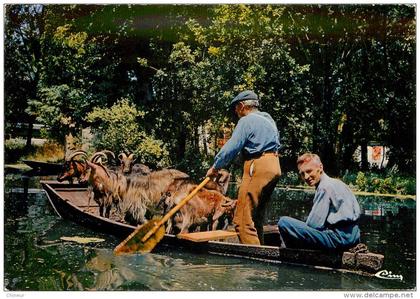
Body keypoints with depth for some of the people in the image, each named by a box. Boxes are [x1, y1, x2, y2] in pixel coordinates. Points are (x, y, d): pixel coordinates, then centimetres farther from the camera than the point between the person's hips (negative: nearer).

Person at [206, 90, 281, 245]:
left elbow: (231, 147, -10)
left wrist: (215, 167, 0)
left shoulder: (247, 121, -6)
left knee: (242, 219, -9)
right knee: (256, 219, 15)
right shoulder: (268, 120, 22)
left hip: (258, 167, -10)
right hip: (274, 166, 10)